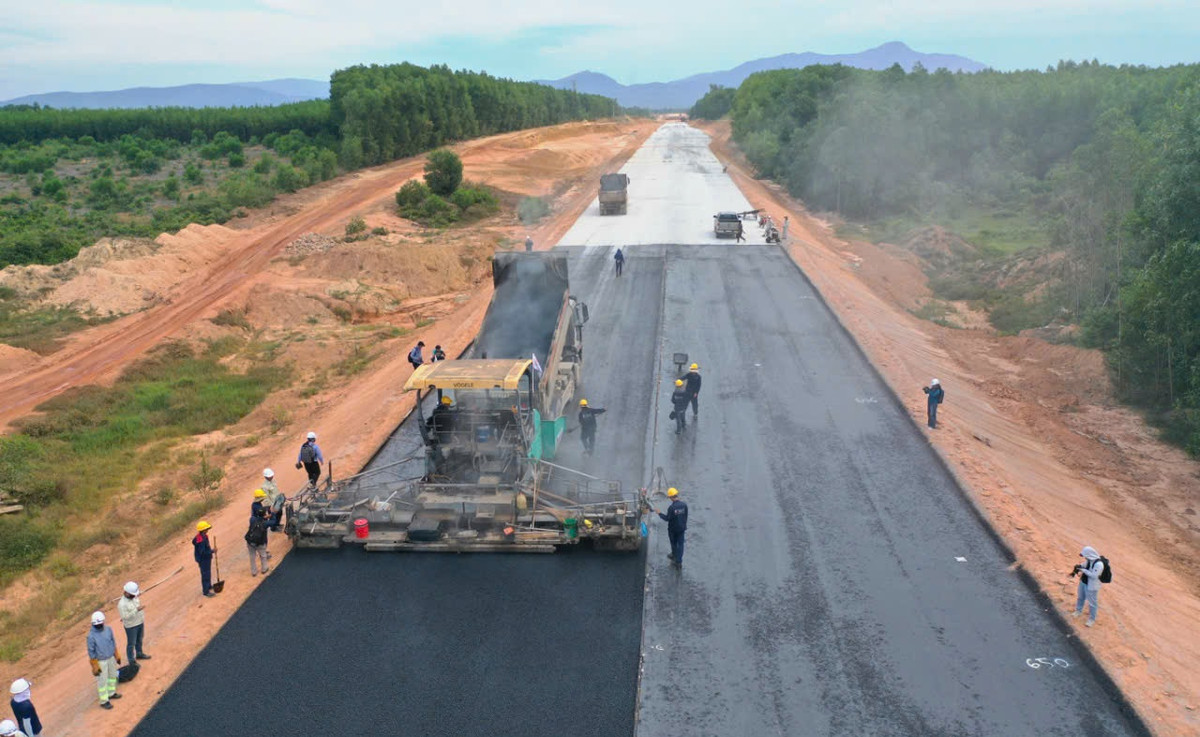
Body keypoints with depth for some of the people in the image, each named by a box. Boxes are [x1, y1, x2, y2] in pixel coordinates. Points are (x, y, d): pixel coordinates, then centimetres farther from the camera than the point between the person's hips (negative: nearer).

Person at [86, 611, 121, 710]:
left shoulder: (108, 629, -9)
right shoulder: (91, 635, -25)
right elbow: (91, 652, -18)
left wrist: (116, 655, 11)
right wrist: (94, 666, -14)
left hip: (111, 658, 6)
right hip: (101, 661, -6)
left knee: (112, 675, 22)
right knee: (102, 681, 6)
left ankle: (111, 693, 44)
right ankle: (104, 701, 20)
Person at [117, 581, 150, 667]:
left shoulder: (134, 597, -8)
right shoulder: (122, 604, -30)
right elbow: (125, 617, -29)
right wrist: (136, 610, -35)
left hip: (140, 622, 7)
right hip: (131, 626, -7)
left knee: (139, 640, 25)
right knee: (131, 643, 11)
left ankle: (139, 654, 47)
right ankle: (132, 661, 28)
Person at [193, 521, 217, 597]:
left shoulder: (204, 536, -2)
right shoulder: (201, 540, -32)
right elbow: (202, 552, -32)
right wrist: (212, 551, -25)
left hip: (207, 558, 10)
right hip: (203, 560, -10)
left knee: (208, 573, 26)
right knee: (205, 575, 3)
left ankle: (209, 586, 45)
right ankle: (206, 591, 14)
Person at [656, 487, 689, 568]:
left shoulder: (671, 507, -27)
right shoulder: (684, 504, -10)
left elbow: (667, 518, -18)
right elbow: (686, 516, 1)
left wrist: (659, 513, -4)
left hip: (673, 529, -4)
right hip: (682, 528, 4)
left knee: (674, 543, 18)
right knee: (680, 544, 12)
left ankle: (675, 556, 37)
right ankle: (679, 561, 16)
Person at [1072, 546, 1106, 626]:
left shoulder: (1099, 564, -32)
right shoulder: (1089, 560, -6)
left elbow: (1093, 575, -32)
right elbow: (1085, 565, 13)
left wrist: (1083, 569, -30)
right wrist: (1079, 566, -7)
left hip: (1091, 586, -8)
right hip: (1083, 582, 8)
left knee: (1092, 602, 9)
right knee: (1080, 597, 27)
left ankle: (1092, 619, 29)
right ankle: (1078, 611, 51)